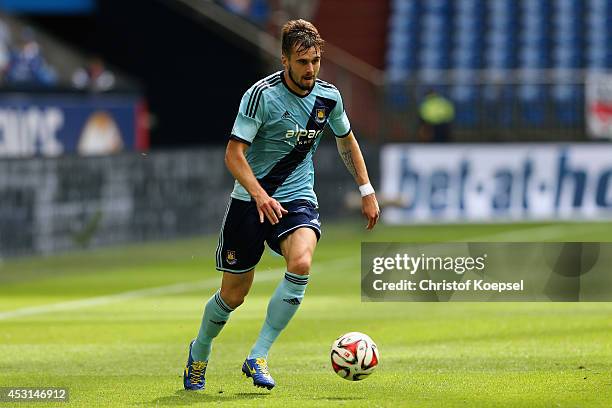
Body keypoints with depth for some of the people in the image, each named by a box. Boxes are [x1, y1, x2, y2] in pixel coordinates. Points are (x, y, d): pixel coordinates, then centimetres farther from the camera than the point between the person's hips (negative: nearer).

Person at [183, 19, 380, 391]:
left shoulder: (329, 96, 0)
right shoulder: (262, 95, -15)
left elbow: (346, 140, 20)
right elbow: (234, 154, -18)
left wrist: (367, 191, 18)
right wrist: (259, 194, -32)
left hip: (297, 199, 3)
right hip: (250, 202, -3)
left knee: (301, 264, -28)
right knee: (233, 296, 3)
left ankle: (258, 357, -20)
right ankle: (199, 354, 35)